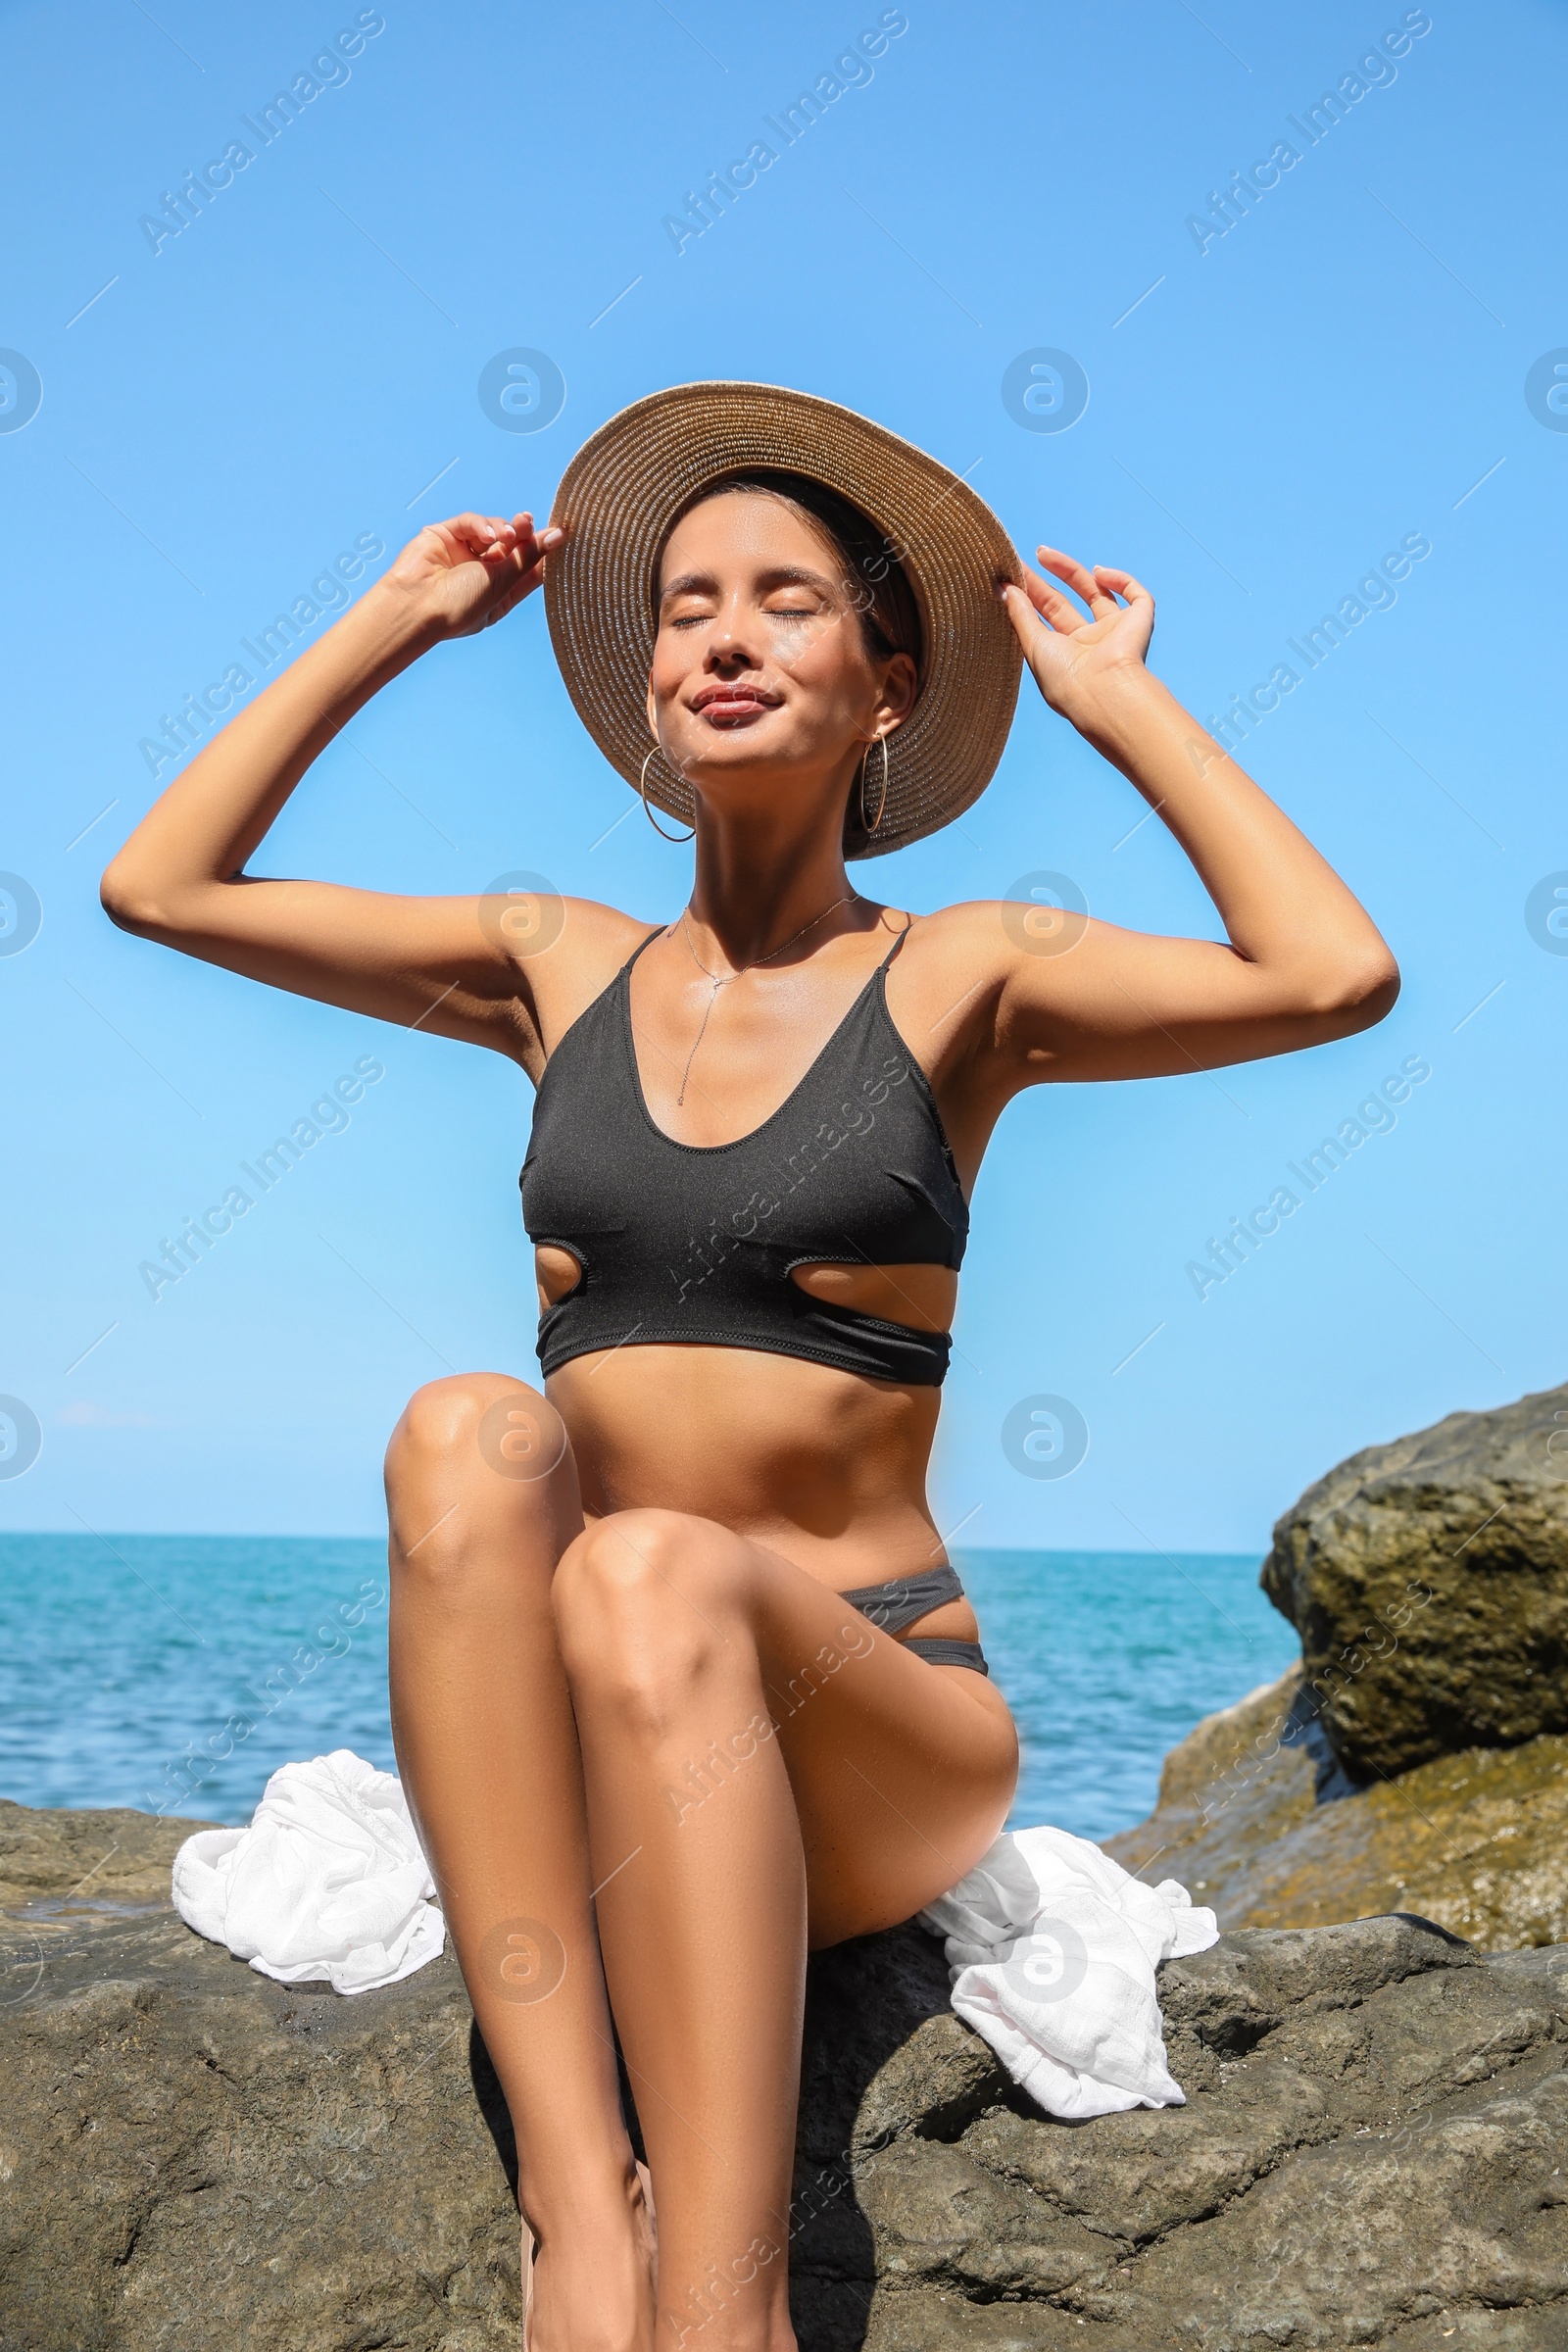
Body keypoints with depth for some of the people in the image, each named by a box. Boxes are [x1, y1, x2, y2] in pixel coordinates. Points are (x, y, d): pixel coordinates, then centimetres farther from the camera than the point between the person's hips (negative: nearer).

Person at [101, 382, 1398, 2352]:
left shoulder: (960, 981, 3)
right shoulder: (558, 968, 13)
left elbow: (1333, 976, -14)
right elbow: (161, 886, 12)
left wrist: (1116, 704, -2)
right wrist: (396, 623, 15)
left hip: (873, 1720, -2)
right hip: (584, 1738, 3)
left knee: (655, 1580, -35)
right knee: (466, 1433, -30)